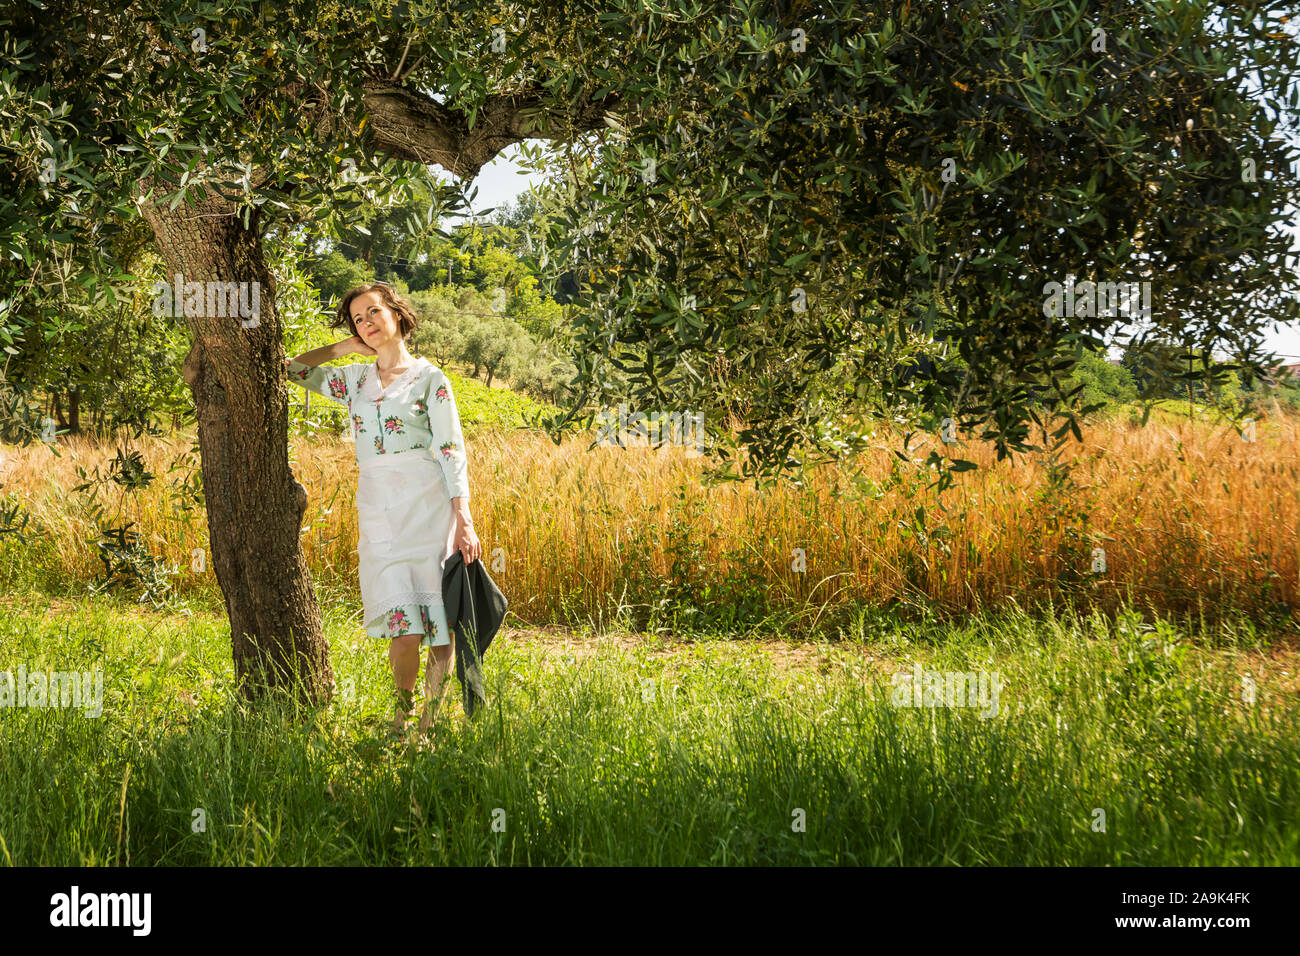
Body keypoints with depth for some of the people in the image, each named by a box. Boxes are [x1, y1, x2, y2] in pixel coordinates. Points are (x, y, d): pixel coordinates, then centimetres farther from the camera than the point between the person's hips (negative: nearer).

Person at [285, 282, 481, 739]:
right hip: (377, 509, 2)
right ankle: (402, 711, 12)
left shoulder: (429, 377, 4)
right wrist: (344, 347, 18)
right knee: (404, 625, -9)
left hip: (427, 505, -2)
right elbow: (292, 368, 25)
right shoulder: (355, 379, 16)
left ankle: (432, 715, 13)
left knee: (440, 621, -3)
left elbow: (452, 452, 0)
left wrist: (463, 520, -7)